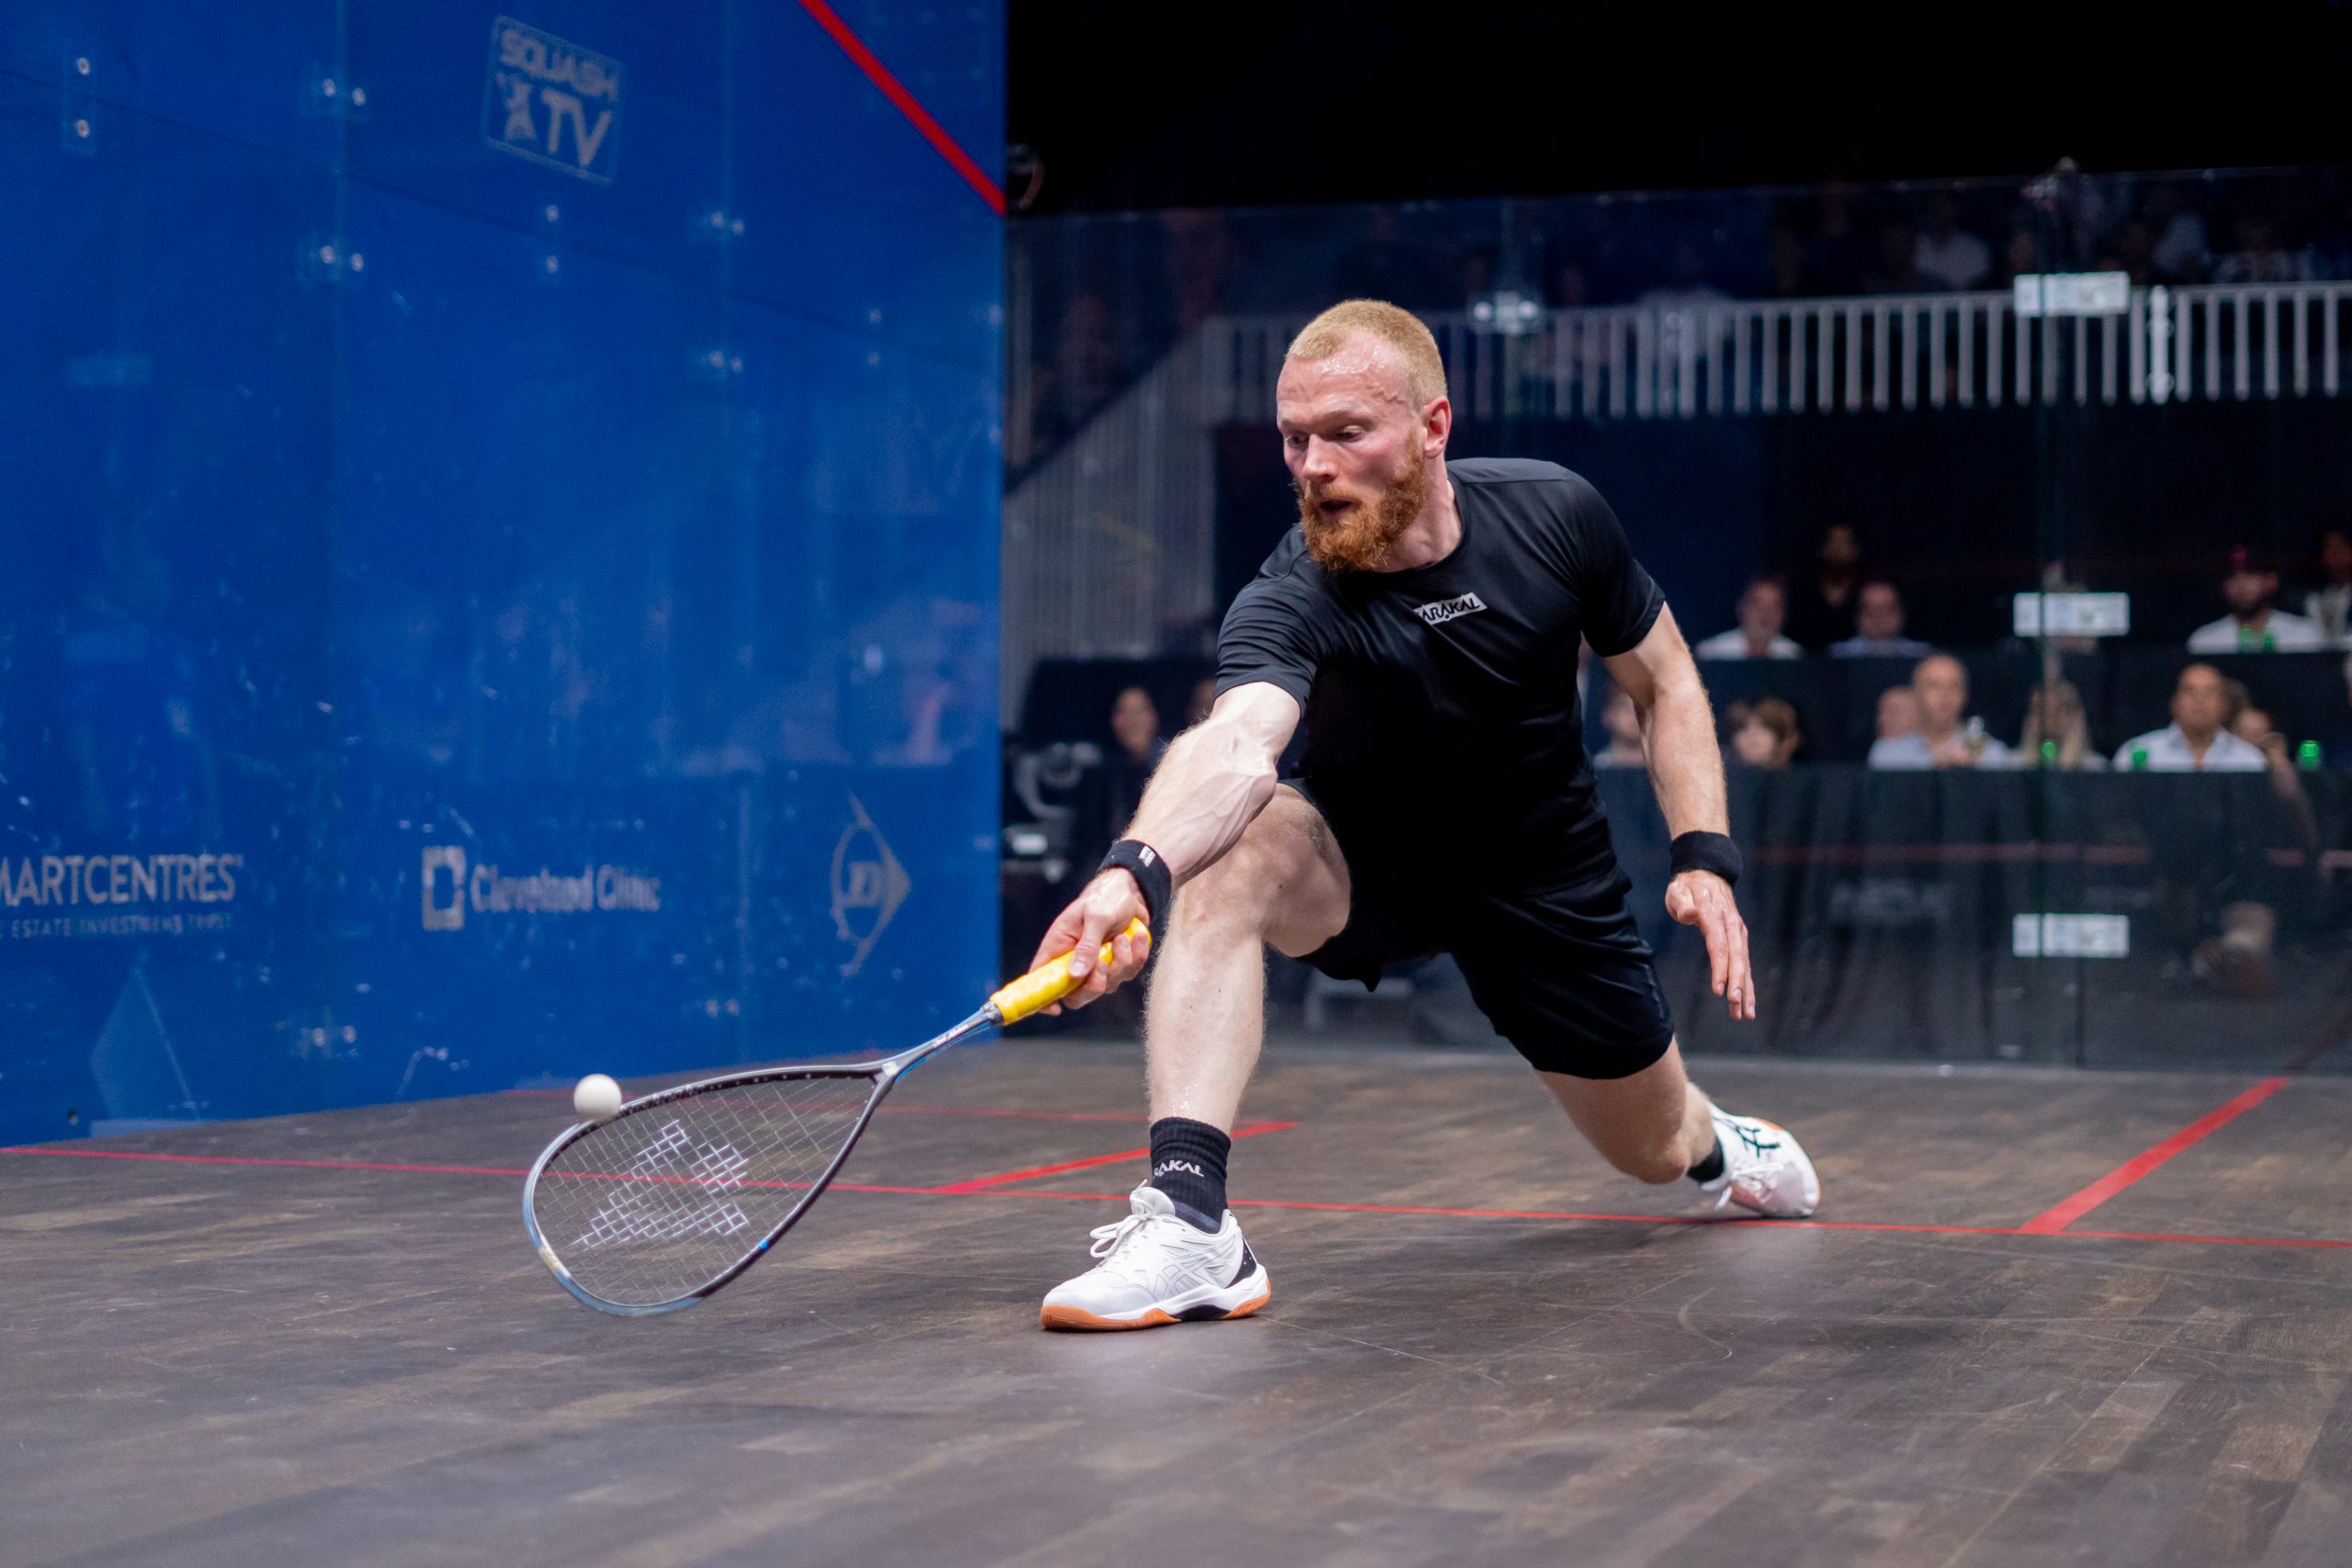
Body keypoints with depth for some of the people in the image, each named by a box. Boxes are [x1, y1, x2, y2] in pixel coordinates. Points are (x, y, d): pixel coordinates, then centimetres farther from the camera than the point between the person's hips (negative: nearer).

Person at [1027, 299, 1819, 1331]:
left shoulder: (1556, 516, -19)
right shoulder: (1290, 604, -30)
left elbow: (1662, 683, -4)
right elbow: (1233, 746, -51)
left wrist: (1704, 858, -14)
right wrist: (1136, 867, -71)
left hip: (1542, 883, 2)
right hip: (1361, 863, -2)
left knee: (1655, 1152, 14)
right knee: (1228, 849, -36)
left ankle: (1711, 1136, 57)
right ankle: (1188, 1217, -41)